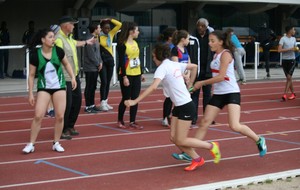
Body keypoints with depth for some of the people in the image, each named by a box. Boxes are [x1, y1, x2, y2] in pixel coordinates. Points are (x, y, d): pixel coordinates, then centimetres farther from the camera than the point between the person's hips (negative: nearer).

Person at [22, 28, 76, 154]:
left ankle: (56, 143, 16)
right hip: (43, 88, -2)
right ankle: (31, 144, 2)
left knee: (60, 116, 1)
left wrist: (72, 77, 2)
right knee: (38, 116, -10)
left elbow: (66, 64, 12)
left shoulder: (58, 51, -8)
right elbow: (31, 75, -4)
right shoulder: (36, 55, -13)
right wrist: (30, 94, -5)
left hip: (59, 87, 2)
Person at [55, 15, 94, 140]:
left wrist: (86, 42, 55)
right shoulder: (59, 39, -19)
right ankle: (62, 131, 7)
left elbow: (75, 43, 38)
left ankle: (70, 126, 30)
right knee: (67, 104, -5)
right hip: (65, 77, -10)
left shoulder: (69, 37, 13)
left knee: (77, 101, 16)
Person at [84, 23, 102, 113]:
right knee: (89, 88, -3)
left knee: (93, 87, 15)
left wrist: (100, 62, 4)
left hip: (95, 68, 10)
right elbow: (91, 55, -21)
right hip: (90, 68, -10)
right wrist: (98, 64, -10)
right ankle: (88, 107, 3)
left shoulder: (96, 38, 12)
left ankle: (92, 105, 24)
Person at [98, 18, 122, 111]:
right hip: (102, 61, -6)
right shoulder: (98, 36, -9)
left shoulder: (111, 34, 7)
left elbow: (119, 24, 5)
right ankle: (102, 103, -4)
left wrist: (109, 20, 0)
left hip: (110, 60, 6)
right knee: (104, 82, -8)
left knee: (108, 82, 9)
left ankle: (105, 102, 16)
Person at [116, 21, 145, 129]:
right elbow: (121, 62, -14)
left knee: (135, 99, 5)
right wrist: (124, 76, -19)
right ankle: (120, 121, 16)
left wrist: (141, 73, 17)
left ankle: (132, 122, 10)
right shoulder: (122, 44, -11)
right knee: (126, 98, 0)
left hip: (136, 75, 7)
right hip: (127, 75, -7)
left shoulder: (135, 43, 12)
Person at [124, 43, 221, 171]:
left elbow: (153, 87, -31)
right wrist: (190, 83, 23)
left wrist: (135, 101, -32)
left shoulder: (162, 68, -16)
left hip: (186, 106, -9)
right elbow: (194, 66, 23)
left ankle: (211, 146, 11)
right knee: (174, 138, 7)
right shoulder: (175, 64, 9)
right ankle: (197, 160, 16)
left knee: (181, 141, -2)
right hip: (179, 106, 9)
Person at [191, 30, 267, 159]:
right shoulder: (216, 55, 14)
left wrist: (202, 83, -13)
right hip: (218, 94, 8)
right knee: (204, 122, 2)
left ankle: (259, 140, 6)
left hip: (231, 93, -8)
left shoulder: (225, 54, -12)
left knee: (234, 126, -17)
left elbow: (221, 77, -20)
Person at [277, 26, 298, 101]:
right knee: (289, 78, 7)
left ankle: (285, 95, -12)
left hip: (292, 60, 2)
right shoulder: (283, 39, -8)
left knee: (289, 77, -11)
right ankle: (293, 93, 21)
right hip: (285, 60, -2)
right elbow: (279, 50, -17)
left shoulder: (293, 39, 10)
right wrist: (290, 49, -21)